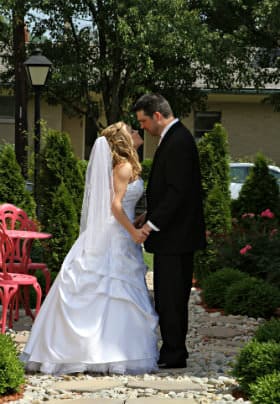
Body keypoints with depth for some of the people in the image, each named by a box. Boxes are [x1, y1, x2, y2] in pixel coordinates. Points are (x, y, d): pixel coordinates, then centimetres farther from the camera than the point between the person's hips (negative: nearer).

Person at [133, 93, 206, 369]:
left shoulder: (178, 142, -17)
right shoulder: (174, 138, 16)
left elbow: (178, 191, -22)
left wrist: (153, 223, -20)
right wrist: (149, 216, 16)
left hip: (175, 235, -10)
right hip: (173, 235, 10)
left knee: (170, 297, -5)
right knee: (168, 297, 13)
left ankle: (173, 355, 1)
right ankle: (173, 352, 19)